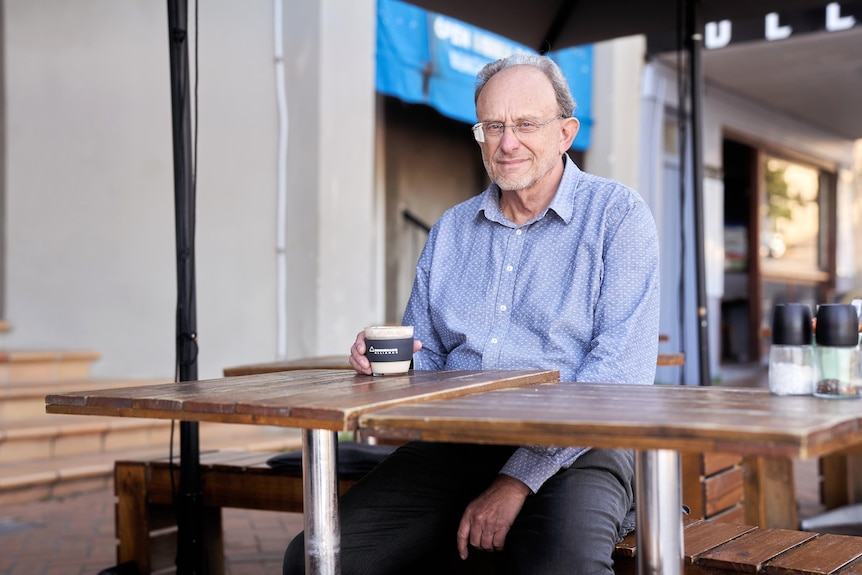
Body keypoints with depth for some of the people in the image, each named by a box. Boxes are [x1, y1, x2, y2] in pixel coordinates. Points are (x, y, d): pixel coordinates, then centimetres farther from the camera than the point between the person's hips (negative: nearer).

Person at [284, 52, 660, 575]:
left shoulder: (617, 215, 0)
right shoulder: (451, 230, 17)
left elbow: (622, 372, -12)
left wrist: (520, 478, -19)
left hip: (572, 452, -4)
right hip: (452, 446, 5)